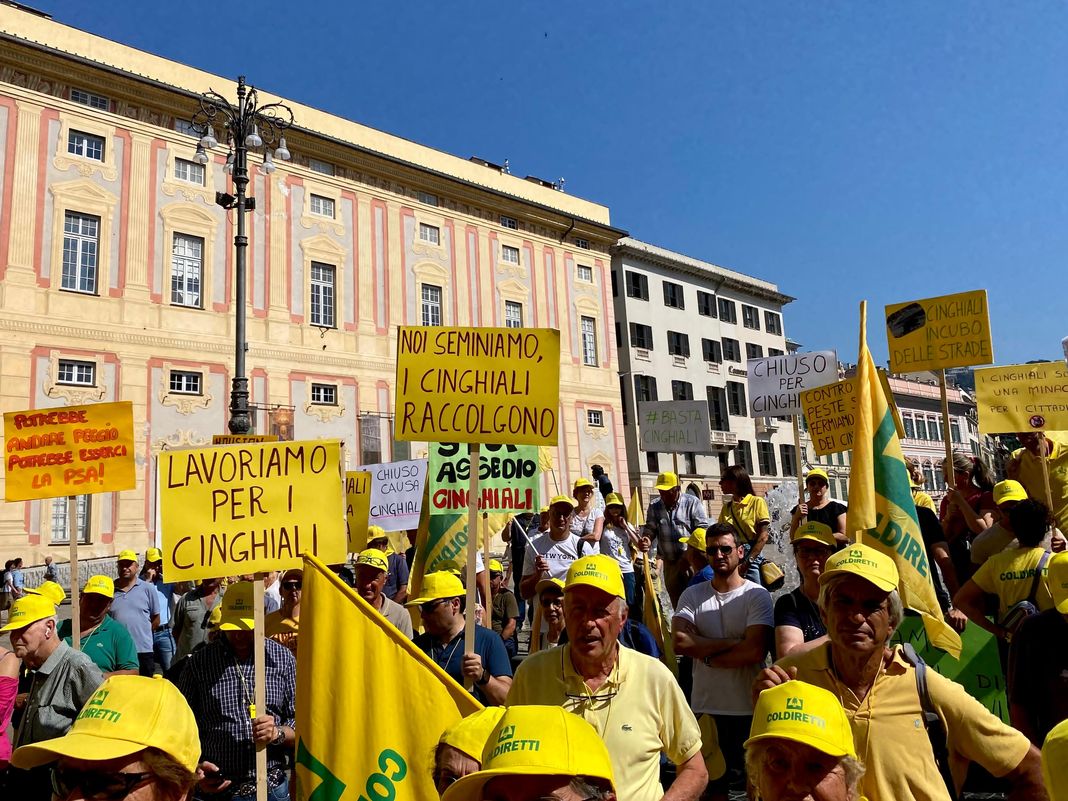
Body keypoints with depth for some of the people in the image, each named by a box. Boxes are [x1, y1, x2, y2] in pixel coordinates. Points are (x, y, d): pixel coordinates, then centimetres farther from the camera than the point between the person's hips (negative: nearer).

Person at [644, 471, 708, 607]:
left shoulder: (692, 502, -3)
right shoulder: (654, 506, 7)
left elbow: (702, 528, -6)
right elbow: (650, 528, 10)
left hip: (691, 560, -4)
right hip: (669, 562, 4)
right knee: (675, 597, 8)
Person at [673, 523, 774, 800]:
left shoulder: (757, 595, -6)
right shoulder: (692, 596, 2)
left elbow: (755, 651, -18)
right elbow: (680, 642, -14)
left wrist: (708, 657, -10)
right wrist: (731, 643, -15)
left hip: (749, 708, -2)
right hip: (705, 707, 3)